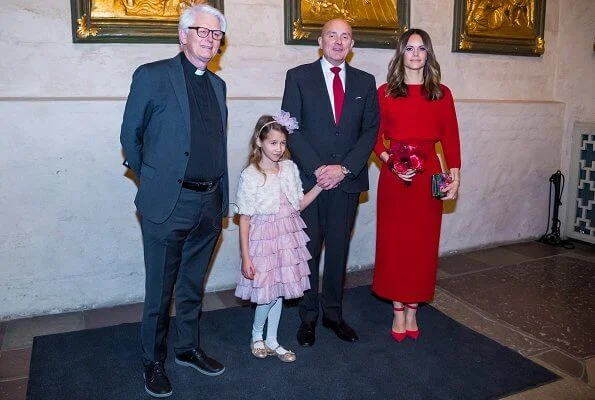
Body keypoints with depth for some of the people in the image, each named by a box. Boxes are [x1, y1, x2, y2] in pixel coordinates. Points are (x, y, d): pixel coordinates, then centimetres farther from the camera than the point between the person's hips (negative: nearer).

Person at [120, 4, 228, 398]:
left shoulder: (218, 85, 12)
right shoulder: (152, 76, -5)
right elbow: (130, 136, 1)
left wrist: (220, 195, 13)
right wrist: (153, 180, 7)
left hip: (209, 203, 5)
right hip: (168, 203, -5)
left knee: (193, 285, 19)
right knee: (160, 290, 9)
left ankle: (188, 348, 36)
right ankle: (154, 361, 28)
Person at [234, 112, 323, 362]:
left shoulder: (290, 168, 1)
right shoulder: (250, 176, -13)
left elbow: (299, 204, 10)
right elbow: (244, 219, -12)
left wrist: (319, 187, -4)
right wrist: (245, 257, -12)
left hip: (287, 238, 5)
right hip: (263, 240, -5)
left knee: (279, 290, 14)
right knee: (267, 292, 2)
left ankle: (272, 341, 30)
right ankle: (256, 336, 30)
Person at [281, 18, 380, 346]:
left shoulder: (365, 82, 10)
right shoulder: (299, 76, 2)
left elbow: (370, 130, 4)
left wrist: (344, 168, -9)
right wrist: (317, 169, -14)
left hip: (348, 180, 2)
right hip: (309, 179, -2)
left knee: (338, 250, 11)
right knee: (308, 251, 6)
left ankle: (333, 313, 26)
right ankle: (308, 317, 21)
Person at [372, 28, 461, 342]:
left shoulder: (441, 94, 7)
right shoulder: (385, 92, 4)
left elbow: (450, 137, 4)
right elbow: (375, 136, 4)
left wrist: (454, 174, -7)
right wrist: (389, 161, -13)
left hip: (429, 174, 1)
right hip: (394, 175, -1)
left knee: (423, 242, 6)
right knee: (394, 242, 3)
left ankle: (412, 309, 20)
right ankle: (399, 311, 17)